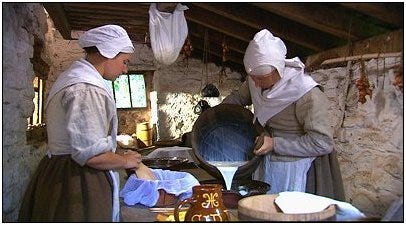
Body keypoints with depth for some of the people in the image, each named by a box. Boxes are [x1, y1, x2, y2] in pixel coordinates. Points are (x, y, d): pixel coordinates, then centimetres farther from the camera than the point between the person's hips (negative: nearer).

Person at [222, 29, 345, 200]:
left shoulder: (306, 94, -24)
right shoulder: (257, 80, -4)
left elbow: (322, 143, -24)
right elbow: (239, 96, 17)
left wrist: (275, 144, -24)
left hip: (295, 170, -6)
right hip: (266, 165, 7)